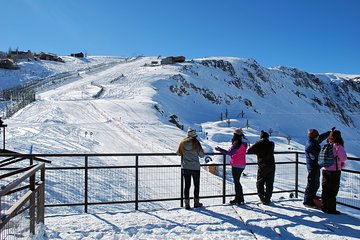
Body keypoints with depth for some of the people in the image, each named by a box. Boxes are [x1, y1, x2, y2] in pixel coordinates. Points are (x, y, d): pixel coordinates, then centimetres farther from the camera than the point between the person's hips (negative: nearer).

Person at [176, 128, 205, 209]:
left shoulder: (182, 142, -4)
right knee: (196, 185, 13)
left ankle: (187, 203, 9)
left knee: (187, 185, 9)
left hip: (185, 167, 3)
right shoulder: (196, 143, -12)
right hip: (195, 167, -2)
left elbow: (178, 153, 7)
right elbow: (202, 155, -6)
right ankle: (196, 202, 20)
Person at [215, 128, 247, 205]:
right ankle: (239, 198, 23)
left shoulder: (236, 143, -18)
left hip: (236, 165, -9)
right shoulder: (244, 143, 9)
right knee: (237, 181, 17)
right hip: (242, 165, 9)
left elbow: (230, 152, -26)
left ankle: (239, 199, 5)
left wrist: (219, 149, -23)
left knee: (236, 182, -1)